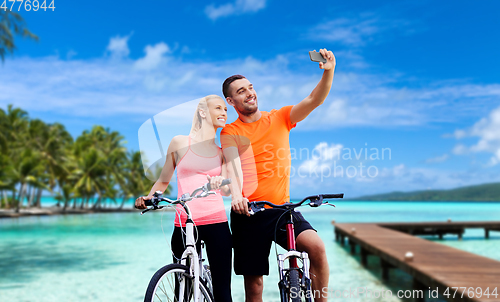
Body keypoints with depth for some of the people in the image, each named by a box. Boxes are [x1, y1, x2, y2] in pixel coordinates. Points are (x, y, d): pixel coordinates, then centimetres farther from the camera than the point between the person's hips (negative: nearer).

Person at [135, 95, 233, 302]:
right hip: (184, 224, -1)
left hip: (216, 222, 1)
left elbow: (227, 189, -1)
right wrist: (148, 198, -1)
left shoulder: (223, 150, 12)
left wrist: (220, 183, -23)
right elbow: (163, 180, 16)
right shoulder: (179, 142, 9)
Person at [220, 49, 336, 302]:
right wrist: (236, 195, -35)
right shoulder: (230, 132, 1)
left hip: (281, 208, 1)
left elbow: (314, 100, -4)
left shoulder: (280, 118, 8)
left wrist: (329, 71, -21)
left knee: (317, 246, -24)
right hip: (248, 213, -1)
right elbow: (233, 164, -16)